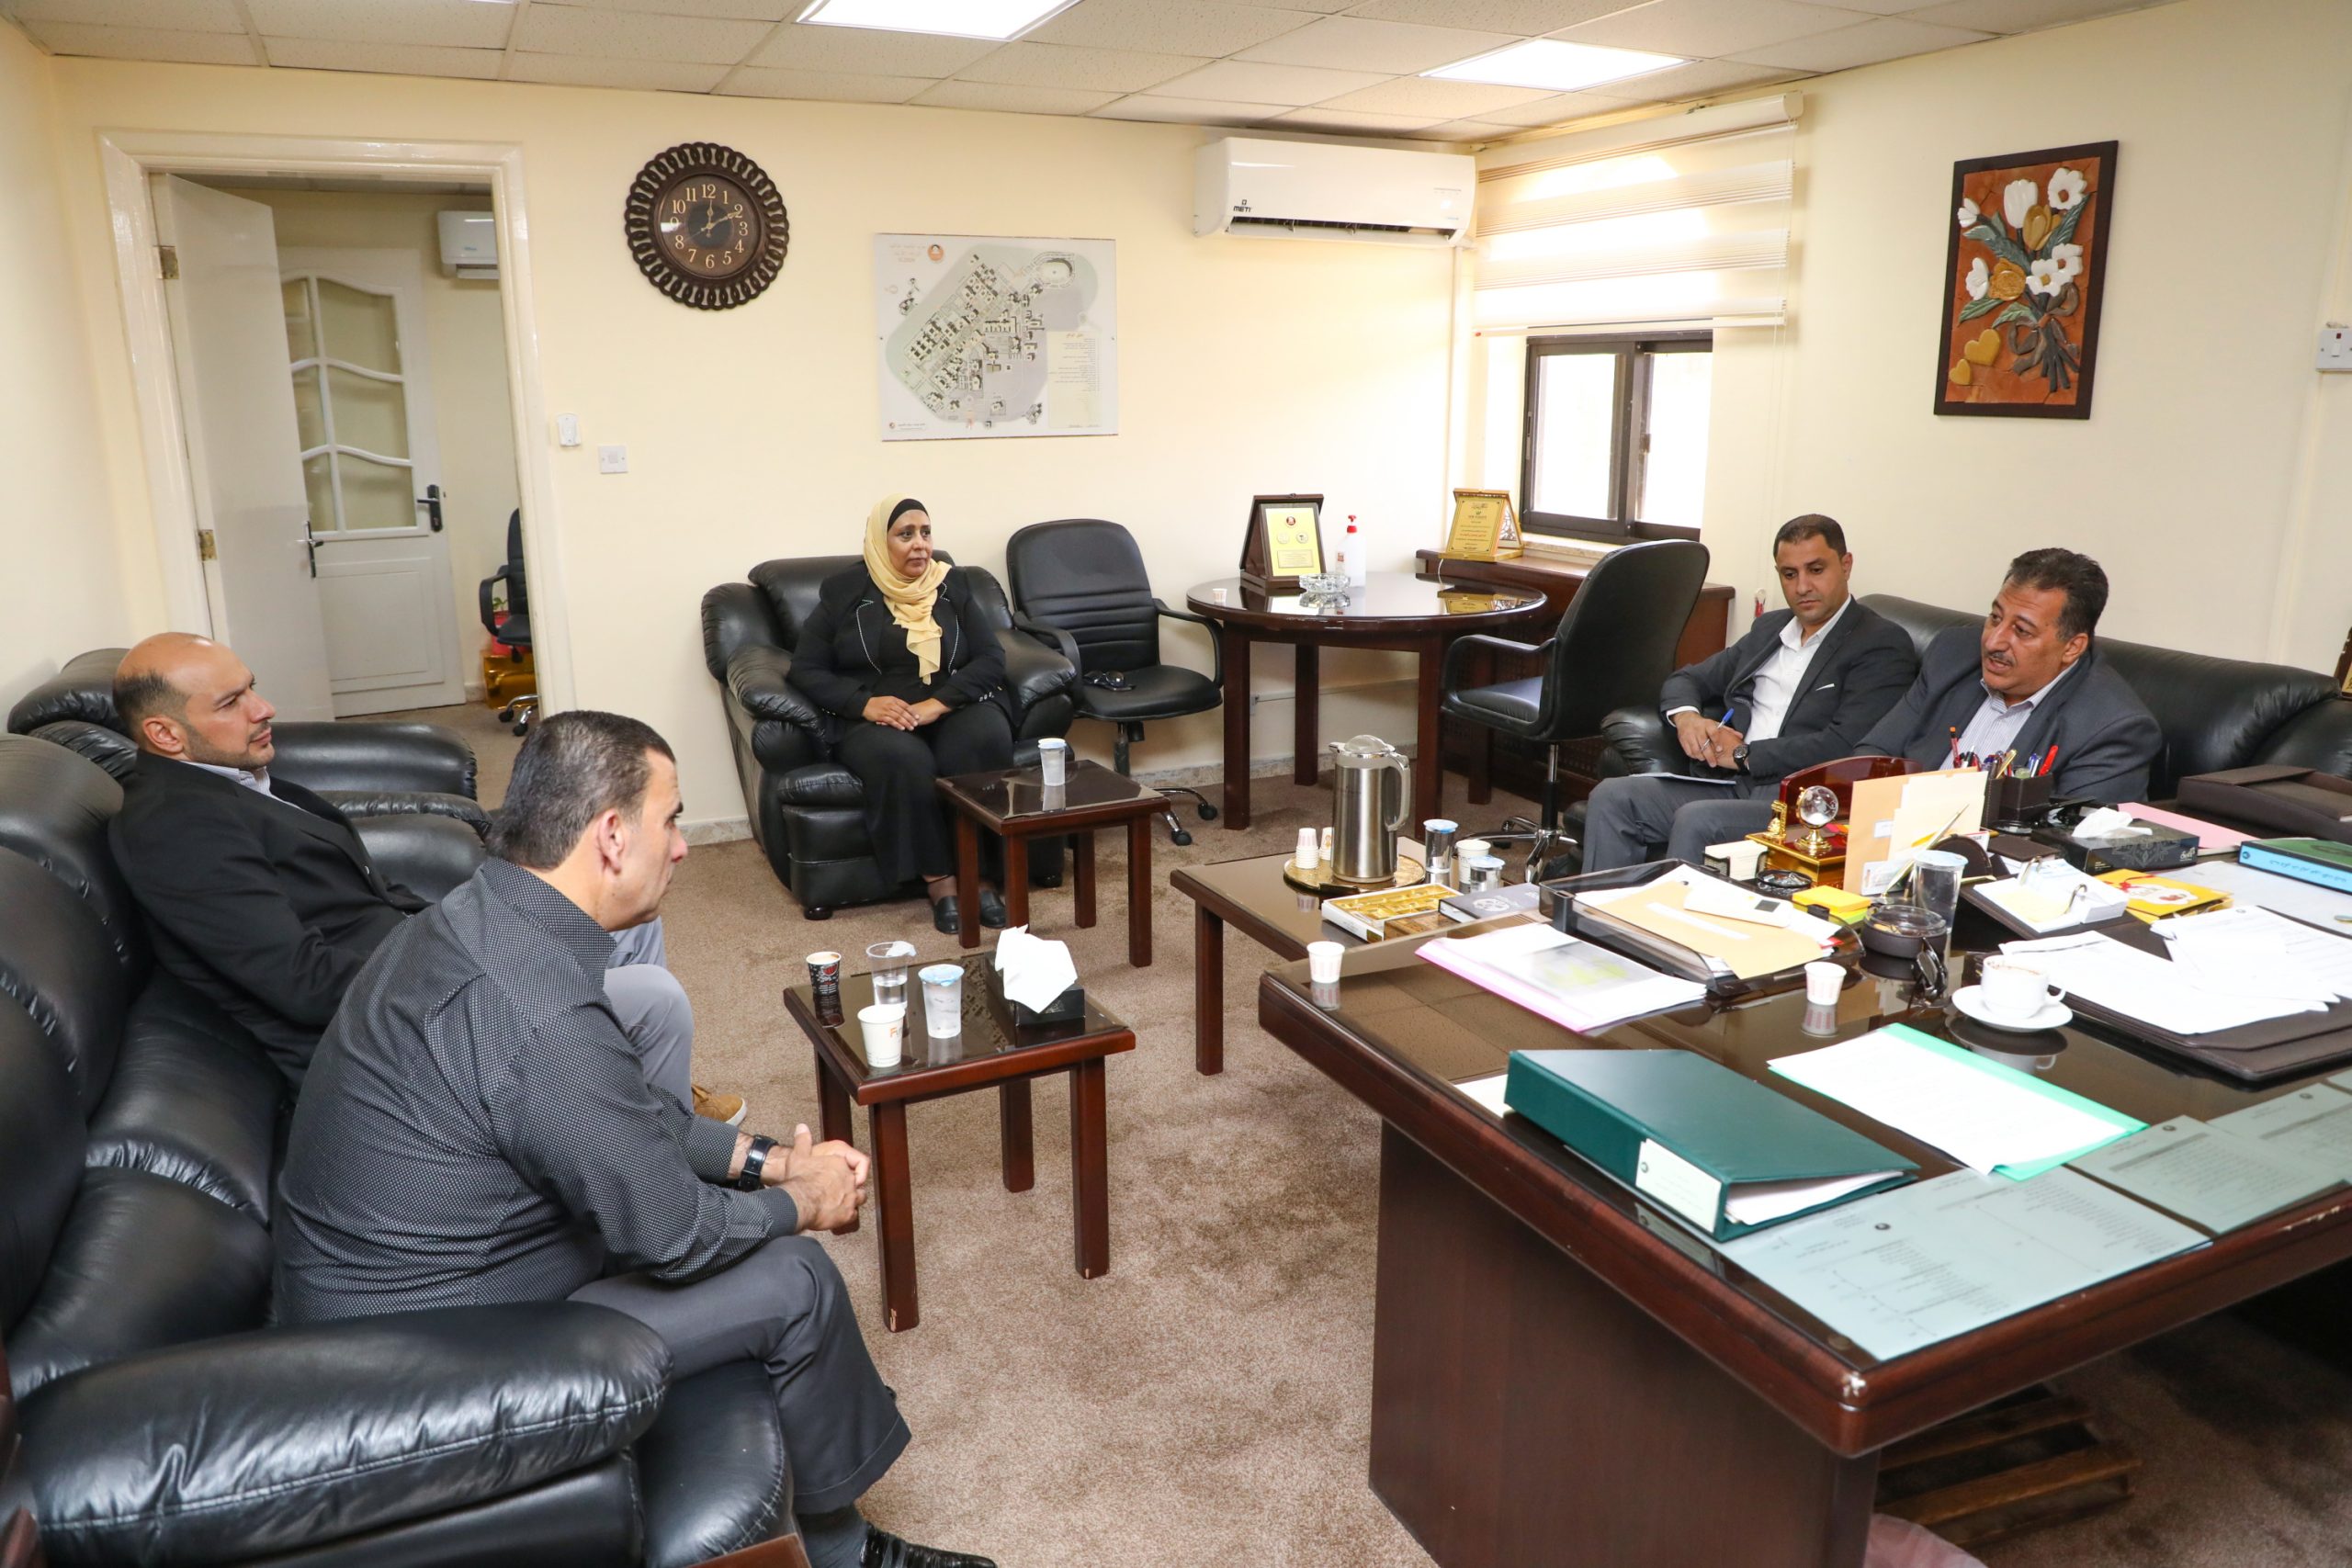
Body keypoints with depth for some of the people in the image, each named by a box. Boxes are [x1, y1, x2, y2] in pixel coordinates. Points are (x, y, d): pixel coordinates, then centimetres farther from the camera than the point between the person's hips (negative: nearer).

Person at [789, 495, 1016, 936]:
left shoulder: (953, 586, 9)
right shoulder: (845, 592, 4)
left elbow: (992, 658, 0)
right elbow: (806, 669, 2)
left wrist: (936, 704, -18)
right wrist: (864, 703, -18)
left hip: (954, 706, 2)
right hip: (874, 717, -1)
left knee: (985, 738, -34)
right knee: (902, 757, -37)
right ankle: (939, 880, -25)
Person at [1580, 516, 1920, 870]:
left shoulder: (1884, 644, -1)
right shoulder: (1769, 628, 22)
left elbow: (1845, 746, -15)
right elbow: (1687, 679, 25)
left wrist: (1744, 754, -11)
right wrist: (1686, 716, 0)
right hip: (1727, 784, 7)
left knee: (1695, 821, -33)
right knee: (1613, 797, -14)